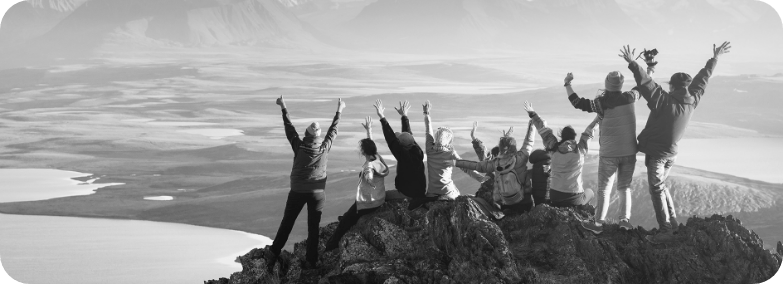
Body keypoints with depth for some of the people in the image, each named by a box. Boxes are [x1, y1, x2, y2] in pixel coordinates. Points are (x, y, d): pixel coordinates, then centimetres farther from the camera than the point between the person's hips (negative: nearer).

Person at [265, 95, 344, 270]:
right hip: (317, 192, 0)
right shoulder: (325, 148, -9)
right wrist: (339, 112, 18)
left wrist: (284, 109, 11)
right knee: (313, 227, 7)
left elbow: (289, 129, 0)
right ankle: (311, 261, 9)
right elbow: (333, 131, 5)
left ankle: (273, 254, 5)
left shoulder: (299, 146, -11)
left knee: (286, 224, 9)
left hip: (298, 191, 0)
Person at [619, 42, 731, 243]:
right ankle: (672, 221, 26)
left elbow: (646, 83, -30)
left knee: (657, 190, -2)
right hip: (671, 153, 7)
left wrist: (632, 64, -31)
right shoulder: (692, 101, -5)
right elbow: (702, 79, 8)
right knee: (661, 185, 24)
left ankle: (665, 231, -5)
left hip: (656, 153, -7)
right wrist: (715, 59, 19)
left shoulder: (664, 101, -23)